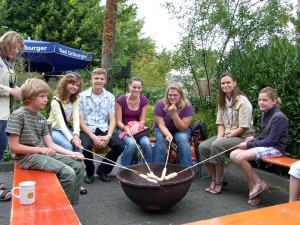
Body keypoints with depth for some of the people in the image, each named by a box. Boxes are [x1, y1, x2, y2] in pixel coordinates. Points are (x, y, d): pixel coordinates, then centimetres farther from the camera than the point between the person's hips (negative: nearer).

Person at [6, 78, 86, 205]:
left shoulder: (41, 117, 11)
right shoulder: (18, 115, -11)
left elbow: (50, 144, 7)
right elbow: (14, 146, -15)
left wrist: (71, 153, -5)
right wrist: (41, 149, -16)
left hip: (43, 153, 8)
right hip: (27, 156, -8)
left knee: (79, 165, -1)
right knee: (68, 173, -23)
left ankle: (71, 204, 9)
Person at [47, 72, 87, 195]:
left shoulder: (76, 99, 0)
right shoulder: (56, 101, -18)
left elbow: (76, 118, -12)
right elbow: (61, 122, -26)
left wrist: (76, 135, -28)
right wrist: (72, 139, -37)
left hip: (67, 129, 4)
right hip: (54, 130, -4)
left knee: (79, 146, -24)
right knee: (68, 146, -31)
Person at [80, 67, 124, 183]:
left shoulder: (110, 97, 5)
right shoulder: (82, 96, -3)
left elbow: (112, 120, 2)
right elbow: (81, 121, -6)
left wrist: (108, 136, -16)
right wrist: (93, 137, -18)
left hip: (104, 130, 3)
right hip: (87, 129, -2)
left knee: (120, 145, -21)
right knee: (86, 146, -33)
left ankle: (103, 170, 6)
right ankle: (90, 172, 1)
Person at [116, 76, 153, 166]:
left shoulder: (144, 100, -2)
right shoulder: (121, 100, -10)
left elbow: (143, 120, -1)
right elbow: (118, 121, -7)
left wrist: (137, 125, -23)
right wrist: (126, 129, -27)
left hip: (138, 129, 2)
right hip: (123, 129, -2)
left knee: (147, 144, -29)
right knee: (132, 144, -34)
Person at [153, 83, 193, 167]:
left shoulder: (187, 106, -21)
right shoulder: (160, 104, -20)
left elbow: (183, 128, -23)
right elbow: (161, 125, -20)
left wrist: (174, 113, -35)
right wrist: (168, 134, -42)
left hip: (180, 130, 0)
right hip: (163, 130, 0)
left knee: (183, 139, -31)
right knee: (160, 140, -31)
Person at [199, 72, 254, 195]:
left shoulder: (243, 102, -13)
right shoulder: (222, 101, 9)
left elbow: (243, 128, -16)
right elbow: (220, 123, 9)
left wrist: (226, 137, -16)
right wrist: (219, 137, -8)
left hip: (242, 137, -7)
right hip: (226, 135, 7)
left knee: (216, 146, -32)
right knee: (203, 147, -15)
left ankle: (219, 182, -14)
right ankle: (214, 179, 0)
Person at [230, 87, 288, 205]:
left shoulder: (279, 118, -17)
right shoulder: (265, 114, 9)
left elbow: (271, 141, -20)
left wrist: (249, 144, -17)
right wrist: (254, 136, 3)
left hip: (275, 148, -9)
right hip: (264, 144, 9)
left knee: (241, 157, -26)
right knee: (233, 155, -10)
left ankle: (254, 187, -4)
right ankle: (259, 183, -6)